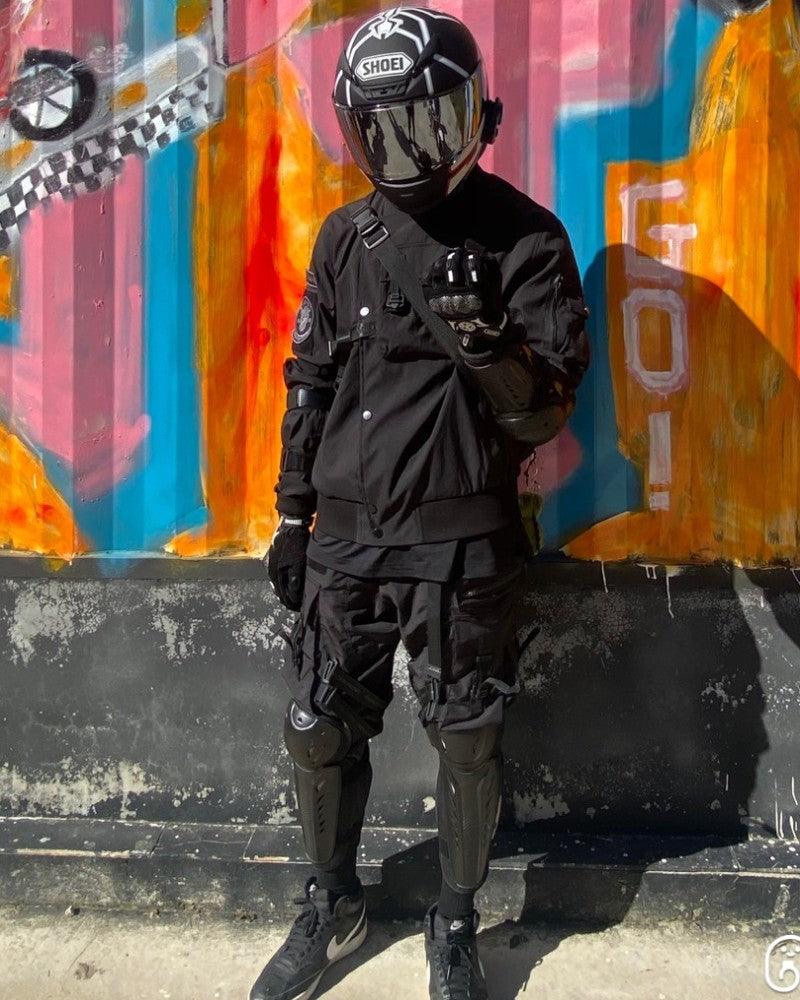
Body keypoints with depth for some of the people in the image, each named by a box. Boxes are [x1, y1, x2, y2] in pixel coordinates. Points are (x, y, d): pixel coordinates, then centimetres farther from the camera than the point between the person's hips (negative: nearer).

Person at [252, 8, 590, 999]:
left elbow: (545, 413, -7)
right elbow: (310, 386, 12)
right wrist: (292, 518, 13)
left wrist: (489, 344, -27)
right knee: (318, 730, 12)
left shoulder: (524, 239, -6)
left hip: (461, 545, -3)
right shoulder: (346, 236, 7)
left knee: (466, 745, 8)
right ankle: (331, 905, 36)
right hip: (347, 536, 4)